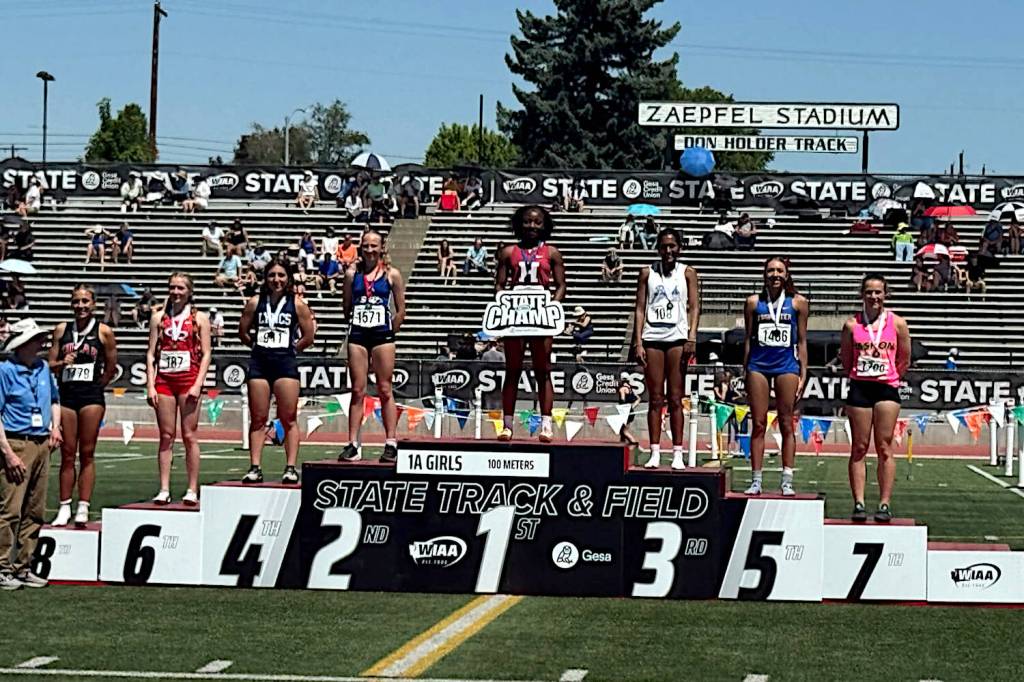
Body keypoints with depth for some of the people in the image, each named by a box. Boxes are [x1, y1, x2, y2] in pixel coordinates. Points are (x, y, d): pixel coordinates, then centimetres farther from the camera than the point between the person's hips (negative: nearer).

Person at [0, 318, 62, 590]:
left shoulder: (43, 368, 13)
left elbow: (54, 400, 30)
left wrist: (55, 426, 12)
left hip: (42, 445, 7)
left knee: (34, 511, 9)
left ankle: (23, 566, 15)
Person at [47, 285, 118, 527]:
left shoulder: (103, 332, 0)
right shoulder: (61, 329, 8)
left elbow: (111, 368, 6)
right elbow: (50, 365, 10)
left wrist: (94, 388, 6)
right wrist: (63, 363, -10)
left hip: (91, 397, -2)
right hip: (65, 396, 2)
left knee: (87, 454, 1)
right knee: (67, 454, 4)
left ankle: (83, 508, 3)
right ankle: (64, 508, 8)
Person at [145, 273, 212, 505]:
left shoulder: (199, 318, 4)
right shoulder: (159, 317, 10)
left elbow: (206, 354, 1)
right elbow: (151, 353, 8)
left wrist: (198, 384, -10)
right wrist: (150, 385, 0)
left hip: (188, 381, -2)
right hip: (163, 381, 2)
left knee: (189, 436, -1)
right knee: (166, 436, 3)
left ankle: (192, 490, 2)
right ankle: (164, 490, 4)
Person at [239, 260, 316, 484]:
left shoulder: (297, 304, 1)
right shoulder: (255, 303, 6)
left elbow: (308, 337, 3)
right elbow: (243, 332, 12)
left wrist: (290, 349, 7)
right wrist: (260, 346, 11)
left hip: (286, 364, -2)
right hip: (259, 364, 2)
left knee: (288, 419, -1)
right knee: (257, 419, 3)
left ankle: (290, 467, 0)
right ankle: (255, 467, 4)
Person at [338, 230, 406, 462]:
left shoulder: (391, 274, 1)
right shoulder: (353, 274, 6)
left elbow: (401, 310, 4)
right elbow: (346, 308, 14)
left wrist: (389, 332, 1)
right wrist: (356, 324, 7)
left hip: (382, 336, -2)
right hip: (358, 335, 2)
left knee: (385, 390, 0)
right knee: (357, 391, 3)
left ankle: (391, 443, 3)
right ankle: (353, 444, 3)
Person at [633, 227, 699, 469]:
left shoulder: (687, 273, 7)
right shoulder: (647, 273, 9)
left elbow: (694, 307, 1)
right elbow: (640, 308, 7)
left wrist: (692, 338, -11)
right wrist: (638, 342, -2)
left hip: (678, 339, -1)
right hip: (652, 339, 1)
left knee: (675, 399, -1)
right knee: (655, 399, 2)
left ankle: (677, 453, 1)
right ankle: (655, 452, 3)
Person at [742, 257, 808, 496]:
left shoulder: (798, 303, 4)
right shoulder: (754, 302, 6)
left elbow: (802, 341, 6)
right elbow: (748, 339, 10)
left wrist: (803, 375, 2)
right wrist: (745, 373, 6)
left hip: (787, 366, -1)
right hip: (758, 366, 1)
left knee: (786, 424, 1)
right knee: (758, 424, 1)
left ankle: (787, 481, 2)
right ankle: (756, 480, 5)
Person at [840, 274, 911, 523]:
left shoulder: (897, 324, 3)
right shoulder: (852, 325, 3)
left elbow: (904, 360, 10)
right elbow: (846, 360, 11)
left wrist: (888, 378, 11)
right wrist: (858, 378, 10)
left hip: (887, 388, -1)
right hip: (859, 388, 1)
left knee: (884, 447, -2)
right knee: (859, 448, 1)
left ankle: (885, 504, -1)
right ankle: (859, 503, 3)